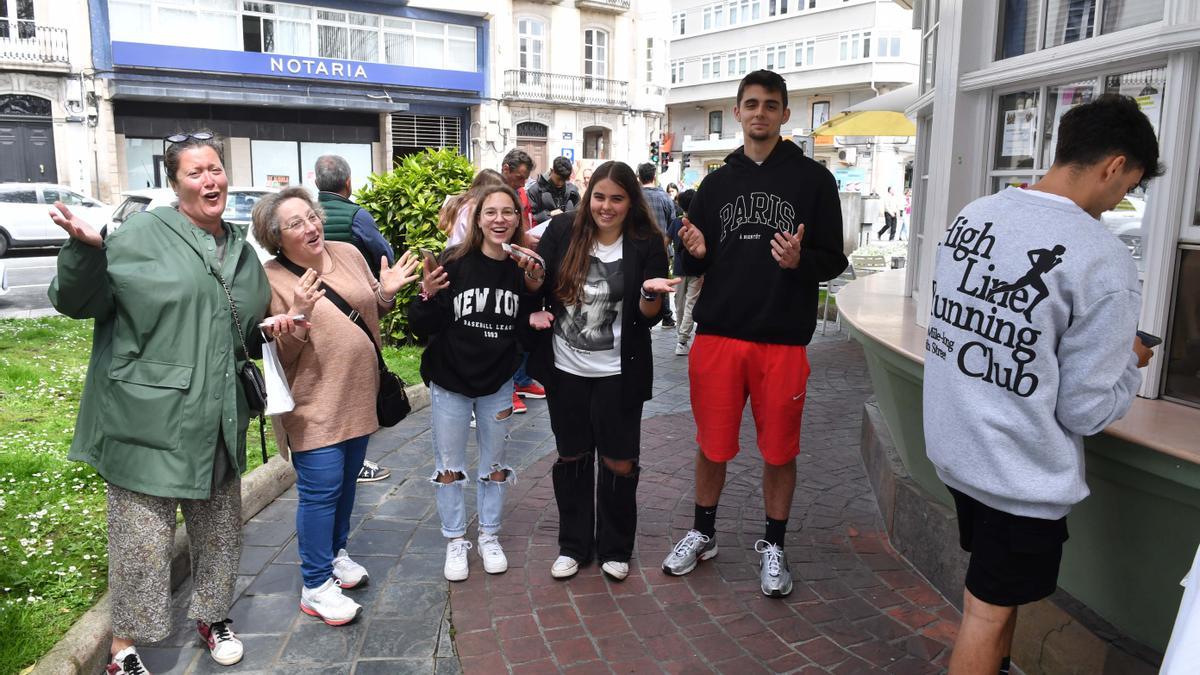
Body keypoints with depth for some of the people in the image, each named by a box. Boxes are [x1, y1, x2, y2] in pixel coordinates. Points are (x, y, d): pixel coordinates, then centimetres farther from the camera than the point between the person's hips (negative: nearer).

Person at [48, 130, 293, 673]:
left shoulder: (242, 252, 13)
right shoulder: (142, 235, -7)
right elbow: (78, 303, -8)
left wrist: (270, 329, 4)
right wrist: (85, 249, -25)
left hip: (218, 421, 6)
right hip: (150, 419, -5)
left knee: (219, 528, 18)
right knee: (142, 537, 2)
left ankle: (212, 617, 40)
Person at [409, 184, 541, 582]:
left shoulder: (525, 268, -7)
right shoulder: (455, 264, -14)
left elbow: (527, 331, 0)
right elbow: (422, 328, -10)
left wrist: (534, 292, -15)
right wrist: (427, 297, -29)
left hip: (498, 383, 2)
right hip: (450, 382, -2)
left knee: (495, 463, 16)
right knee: (449, 466, 10)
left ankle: (489, 536, 34)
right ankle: (455, 541, 28)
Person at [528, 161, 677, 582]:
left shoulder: (646, 244, -7)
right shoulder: (563, 231, -3)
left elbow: (649, 317, -9)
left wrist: (650, 293, -29)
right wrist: (533, 310, -9)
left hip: (617, 374, -2)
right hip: (565, 369, 2)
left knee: (619, 462, 6)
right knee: (572, 456, 14)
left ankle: (615, 547, 28)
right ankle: (573, 544, 31)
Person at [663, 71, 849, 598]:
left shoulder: (813, 179, 2)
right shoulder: (717, 182, 11)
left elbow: (832, 261, 0)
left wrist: (799, 261, -21)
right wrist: (695, 253, -9)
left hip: (783, 340, -2)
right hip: (718, 335, 2)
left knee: (779, 450, 8)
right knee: (712, 445, 11)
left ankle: (773, 545, 26)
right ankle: (703, 533, 31)